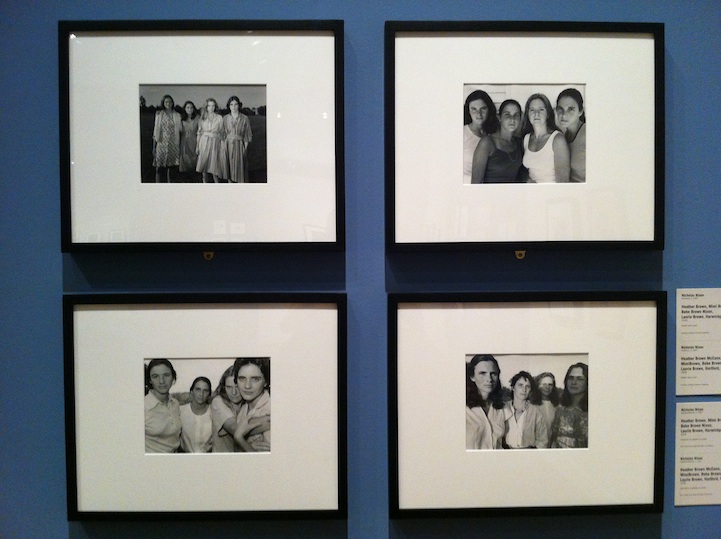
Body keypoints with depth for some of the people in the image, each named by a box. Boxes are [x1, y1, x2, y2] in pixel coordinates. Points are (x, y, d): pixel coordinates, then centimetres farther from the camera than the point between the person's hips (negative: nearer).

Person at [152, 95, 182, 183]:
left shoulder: (177, 115, 7)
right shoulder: (159, 114, 6)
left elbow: (179, 131, 7)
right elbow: (155, 130, 7)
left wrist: (179, 146, 3)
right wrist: (154, 146, 4)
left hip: (173, 145, 1)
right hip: (161, 144, -1)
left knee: (172, 168, 2)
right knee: (160, 168, -4)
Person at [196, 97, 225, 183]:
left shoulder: (219, 118, 3)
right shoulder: (203, 117, 8)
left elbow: (221, 133, 4)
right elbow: (199, 132, 10)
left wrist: (222, 146, -2)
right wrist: (197, 146, 6)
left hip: (215, 143, -2)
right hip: (204, 142, 2)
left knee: (214, 166, -6)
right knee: (204, 166, 0)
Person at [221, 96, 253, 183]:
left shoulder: (244, 118, -1)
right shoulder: (225, 118, 6)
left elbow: (247, 136, -1)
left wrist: (245, 148, -7)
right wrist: (223, 148, -2)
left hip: (239, 146, -2)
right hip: (227, 146, 2)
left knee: (239, 169, -3)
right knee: (229, 168, 5)